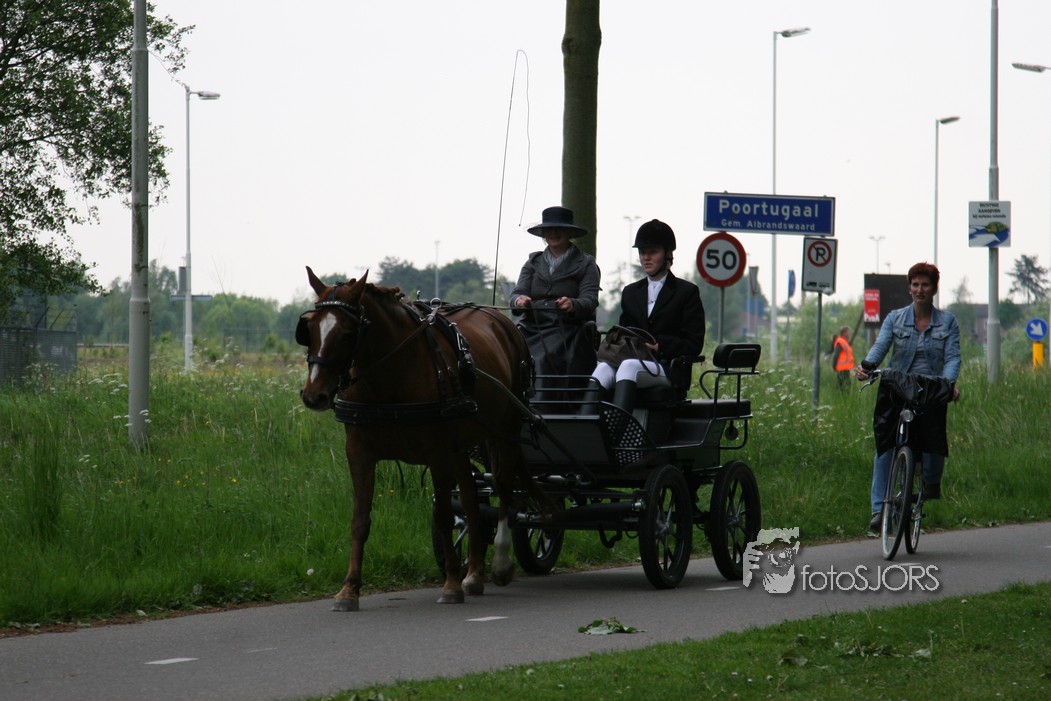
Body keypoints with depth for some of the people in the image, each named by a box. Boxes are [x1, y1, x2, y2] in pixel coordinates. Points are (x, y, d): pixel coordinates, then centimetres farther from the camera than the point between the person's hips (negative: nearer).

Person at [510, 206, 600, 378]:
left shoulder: (586, 264, 11)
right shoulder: (533, 262, 22)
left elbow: (590, 300, -1)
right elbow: (517, 293, 11)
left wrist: (573, 305, -25)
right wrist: (518, 300, -16)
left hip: (567, 330, -3)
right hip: (532, 330, 3)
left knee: (543, 359, -31)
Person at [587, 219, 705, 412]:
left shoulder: (687, 292, 10)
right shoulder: (631, 292, 27)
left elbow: (693, 345, 2)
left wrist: (661, 346, -13)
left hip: (667, 369, -4)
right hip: (632, 361, 4)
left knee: (629, 366, -37)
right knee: (603, 369, -32)